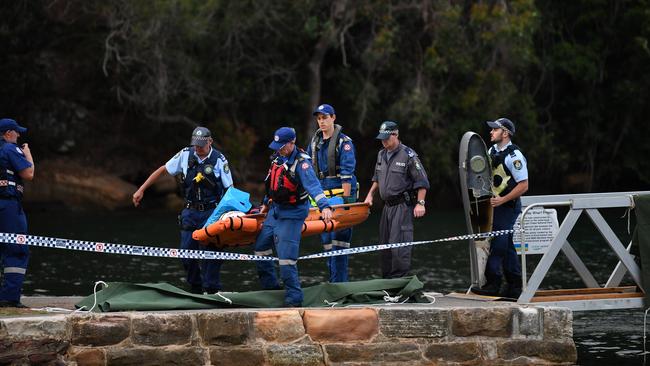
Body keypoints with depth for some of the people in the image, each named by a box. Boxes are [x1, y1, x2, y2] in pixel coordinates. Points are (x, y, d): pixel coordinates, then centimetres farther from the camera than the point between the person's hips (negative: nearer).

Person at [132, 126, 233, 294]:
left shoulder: (219, 159, -6)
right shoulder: (185, 155, 0)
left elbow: (230, 189, -3)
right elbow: (162, 170, 8)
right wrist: (141, 190, 5)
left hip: (211, 213, -3)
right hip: (190, 212, 3)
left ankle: (211, 291, -1)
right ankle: (195, 288, 17)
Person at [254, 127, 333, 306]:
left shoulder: (301, 163, -20)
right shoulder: (278, 157, 6)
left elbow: (313, 185, -33)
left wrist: (324, 206, -48)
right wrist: (266, 203, 32)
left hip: (291, 214, -9)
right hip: (275, 210, 9)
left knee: (286, 258, -13)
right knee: (260, 248, 17)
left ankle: (294, 299, -5)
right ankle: (271, 287, 31)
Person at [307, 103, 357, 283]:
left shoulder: (344, 142, -6)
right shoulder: (315, 141, 14)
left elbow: (347, 173, -12)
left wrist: (346, 199, -17)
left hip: (340, 194, -7)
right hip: (322, 195, 7)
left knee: (339, 239, -9)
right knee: (327, 241, 8)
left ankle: (339, 283, -9)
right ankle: (334, 279, 14)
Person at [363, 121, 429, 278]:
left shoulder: (408, 155, -10)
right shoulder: (381, 155, 13)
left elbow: (422, 181, -10)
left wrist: (420, 203, -15)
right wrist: (370, 194, 19)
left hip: (403, 205, -8)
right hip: (387, 205, 8)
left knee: (398, 243, -14)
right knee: (385, 243, 10)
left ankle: (400, 278, -12)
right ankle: (387, 278, 18)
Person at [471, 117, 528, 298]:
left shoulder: (514, 155, -15)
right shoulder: (492, 151, 10)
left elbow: (523, 185, -17)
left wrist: (502, 200, -20)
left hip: (508, 206, -8)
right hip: (494, 204, 8)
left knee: (498, 245, -12)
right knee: (506, 246, 11)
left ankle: (492, 284, -10)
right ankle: (515, 286, 16)